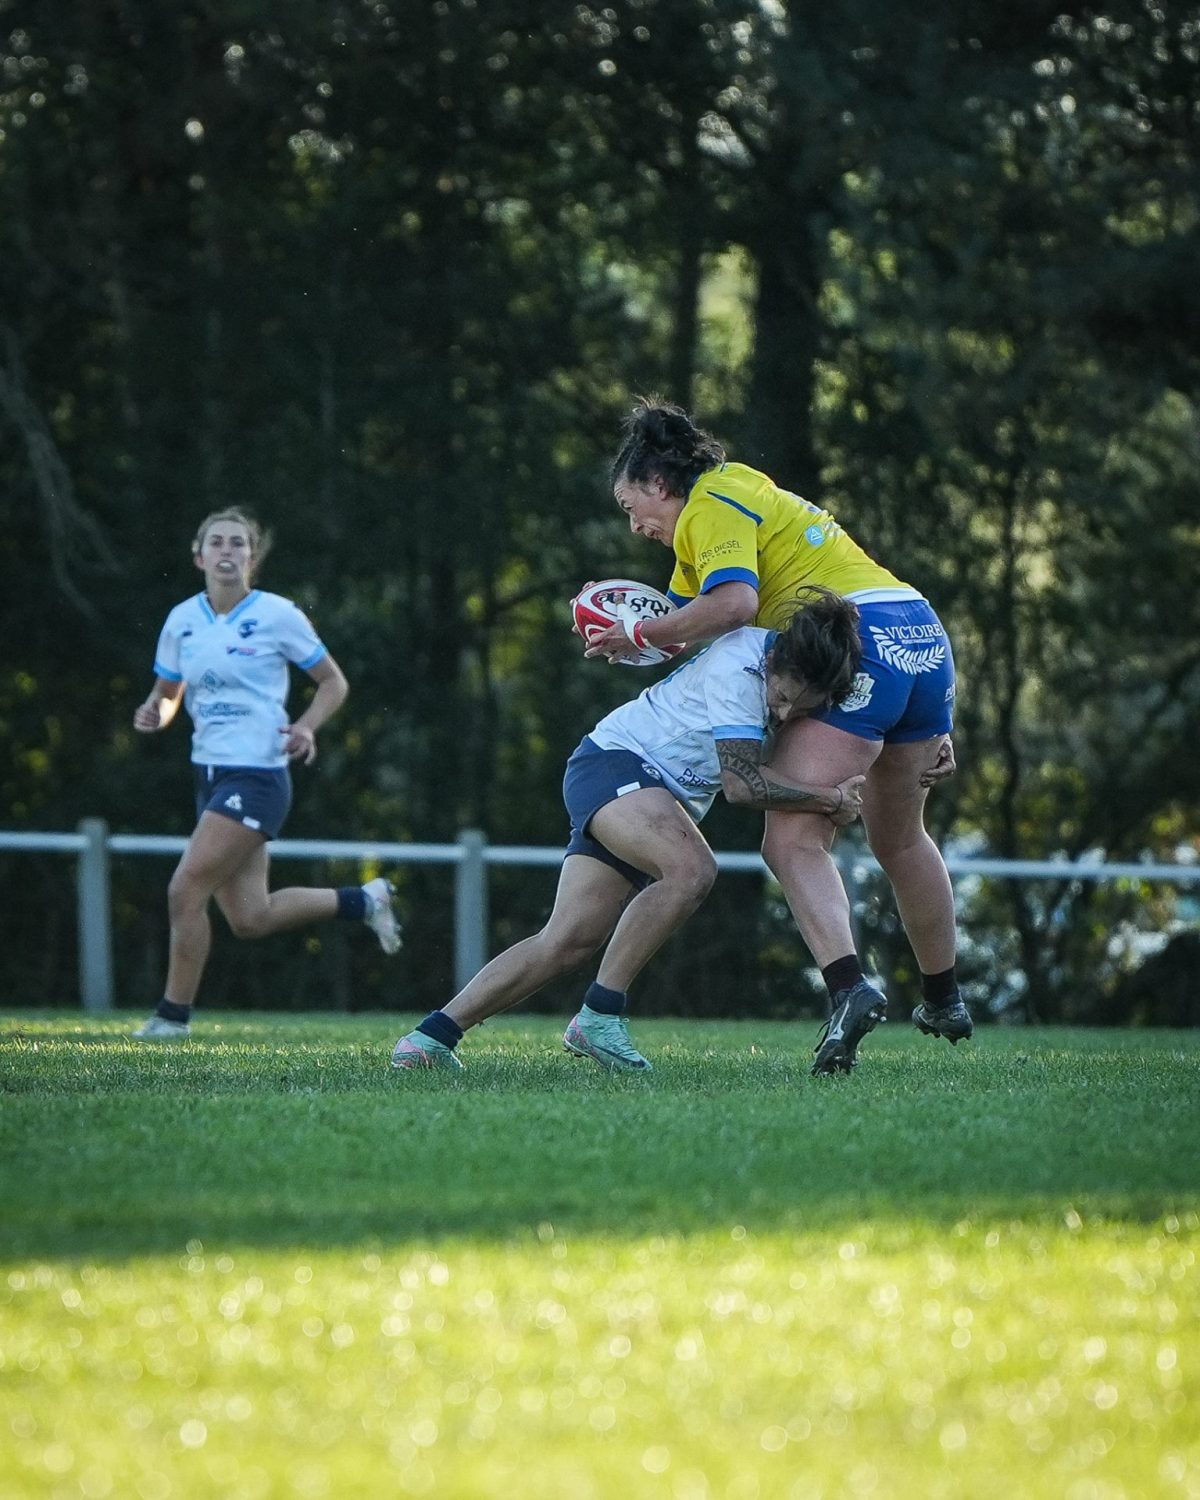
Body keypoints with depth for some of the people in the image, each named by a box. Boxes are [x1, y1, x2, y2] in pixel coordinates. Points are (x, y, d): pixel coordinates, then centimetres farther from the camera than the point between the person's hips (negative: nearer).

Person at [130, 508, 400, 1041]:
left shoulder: (277, 615, -6)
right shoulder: (182, 620, 7)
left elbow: (334, 683, 3)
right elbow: (166, 692, 19)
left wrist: (306, 726, -15)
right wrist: (153, 713, -4)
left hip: (257, 777, -6)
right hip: (209, 774, 7)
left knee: (186, 891, -14)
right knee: (250, 918, 7)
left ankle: (174, 1015, 0)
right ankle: (364, 900, 27)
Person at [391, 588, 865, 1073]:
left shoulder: (804, 667, -3)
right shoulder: (738, 667, -26)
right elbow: (742, 783, -26)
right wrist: (831, 800, -19)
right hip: (614, 762, -8)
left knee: (568, 943, 0)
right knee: (692, 869, -34)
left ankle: (430, 1038, 3)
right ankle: (599, 1015, -26)